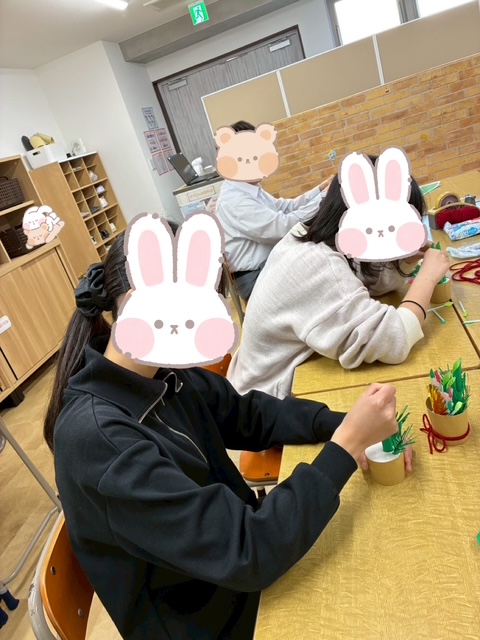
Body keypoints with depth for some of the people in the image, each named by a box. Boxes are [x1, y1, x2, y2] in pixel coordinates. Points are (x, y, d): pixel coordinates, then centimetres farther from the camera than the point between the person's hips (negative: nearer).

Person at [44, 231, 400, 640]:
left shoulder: (161, 371, -11)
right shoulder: (96, 436, -34)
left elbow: (249, 414, 1)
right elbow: (247, 554, -33)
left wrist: (344, 424, -13)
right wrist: (347, 443, -27)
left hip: (232, 547, 6)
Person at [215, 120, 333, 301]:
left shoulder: (250, 189, 7)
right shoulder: (233, 201, -24)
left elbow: (285, 207, 12)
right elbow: (283, 226, -28)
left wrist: (319, 190, -1)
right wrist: (324, 198, -23)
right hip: (256, 278, -9)